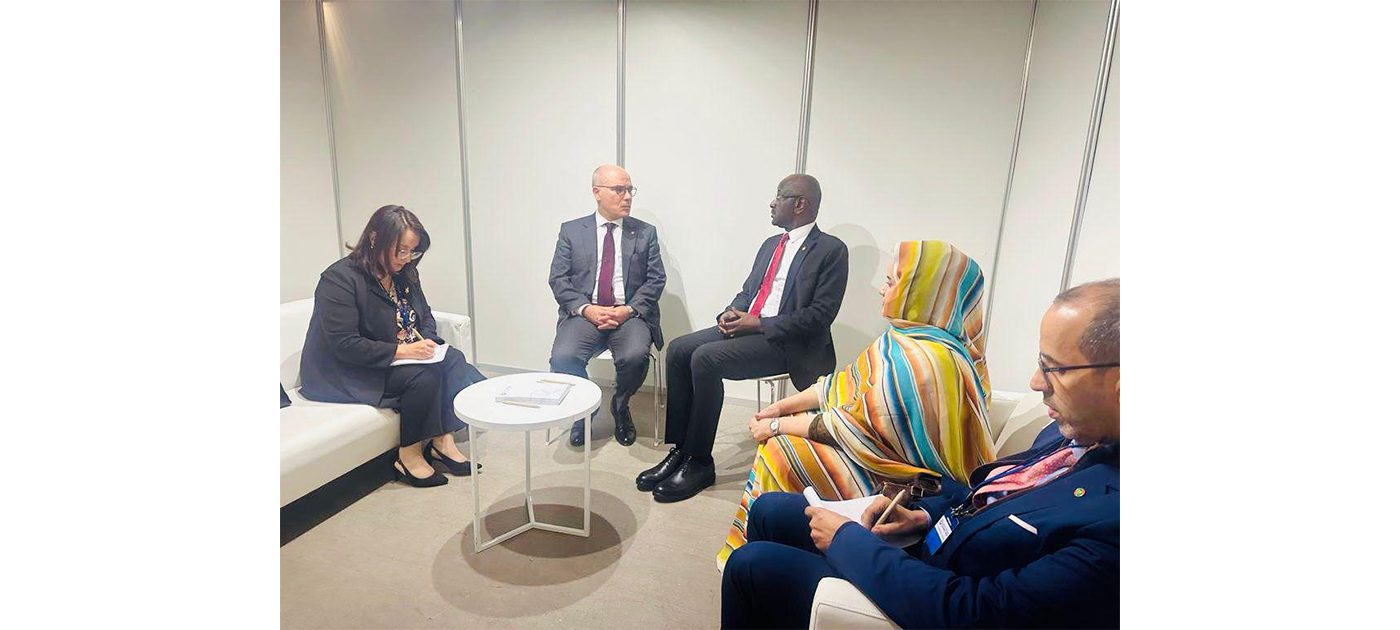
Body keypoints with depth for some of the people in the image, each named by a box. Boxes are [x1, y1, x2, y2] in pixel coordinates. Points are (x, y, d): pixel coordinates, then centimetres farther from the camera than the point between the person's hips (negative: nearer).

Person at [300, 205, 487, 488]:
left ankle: (443, 441, -14)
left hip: (402, 357, 8)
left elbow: (426, 315, 14)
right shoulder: (339, 279, -19)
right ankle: (409, 456, -14)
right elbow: (343, 344, -25)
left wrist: (427, 341, -8)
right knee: (425, 375, -29)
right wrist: (401, 350, -29)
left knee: (452, 359, -16)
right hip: (348, 373, -7)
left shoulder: (404, 274, 5)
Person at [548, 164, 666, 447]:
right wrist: (586, 309, -13)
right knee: (562, 358, -26)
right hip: (584, 313, 1)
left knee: (634, 357, -30)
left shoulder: (645, 232, 11)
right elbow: (558, 279, 4)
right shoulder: (571, 230, 10)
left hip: (630, 314, 0)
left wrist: (629, 309, -12)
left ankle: (620, 406, 5)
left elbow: (656, 279, 4)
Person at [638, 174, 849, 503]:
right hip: (747, 326, 8)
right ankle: (680, 450, -5)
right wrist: (731, 313, -2)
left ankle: (699, 463, -13)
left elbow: (820, 315, -14)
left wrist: (759, 324, -17)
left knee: (706, 358, -27)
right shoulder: (770, 244, 18)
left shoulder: (831, 249, -6)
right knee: (679, 349, -12)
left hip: (786, 341, -8)